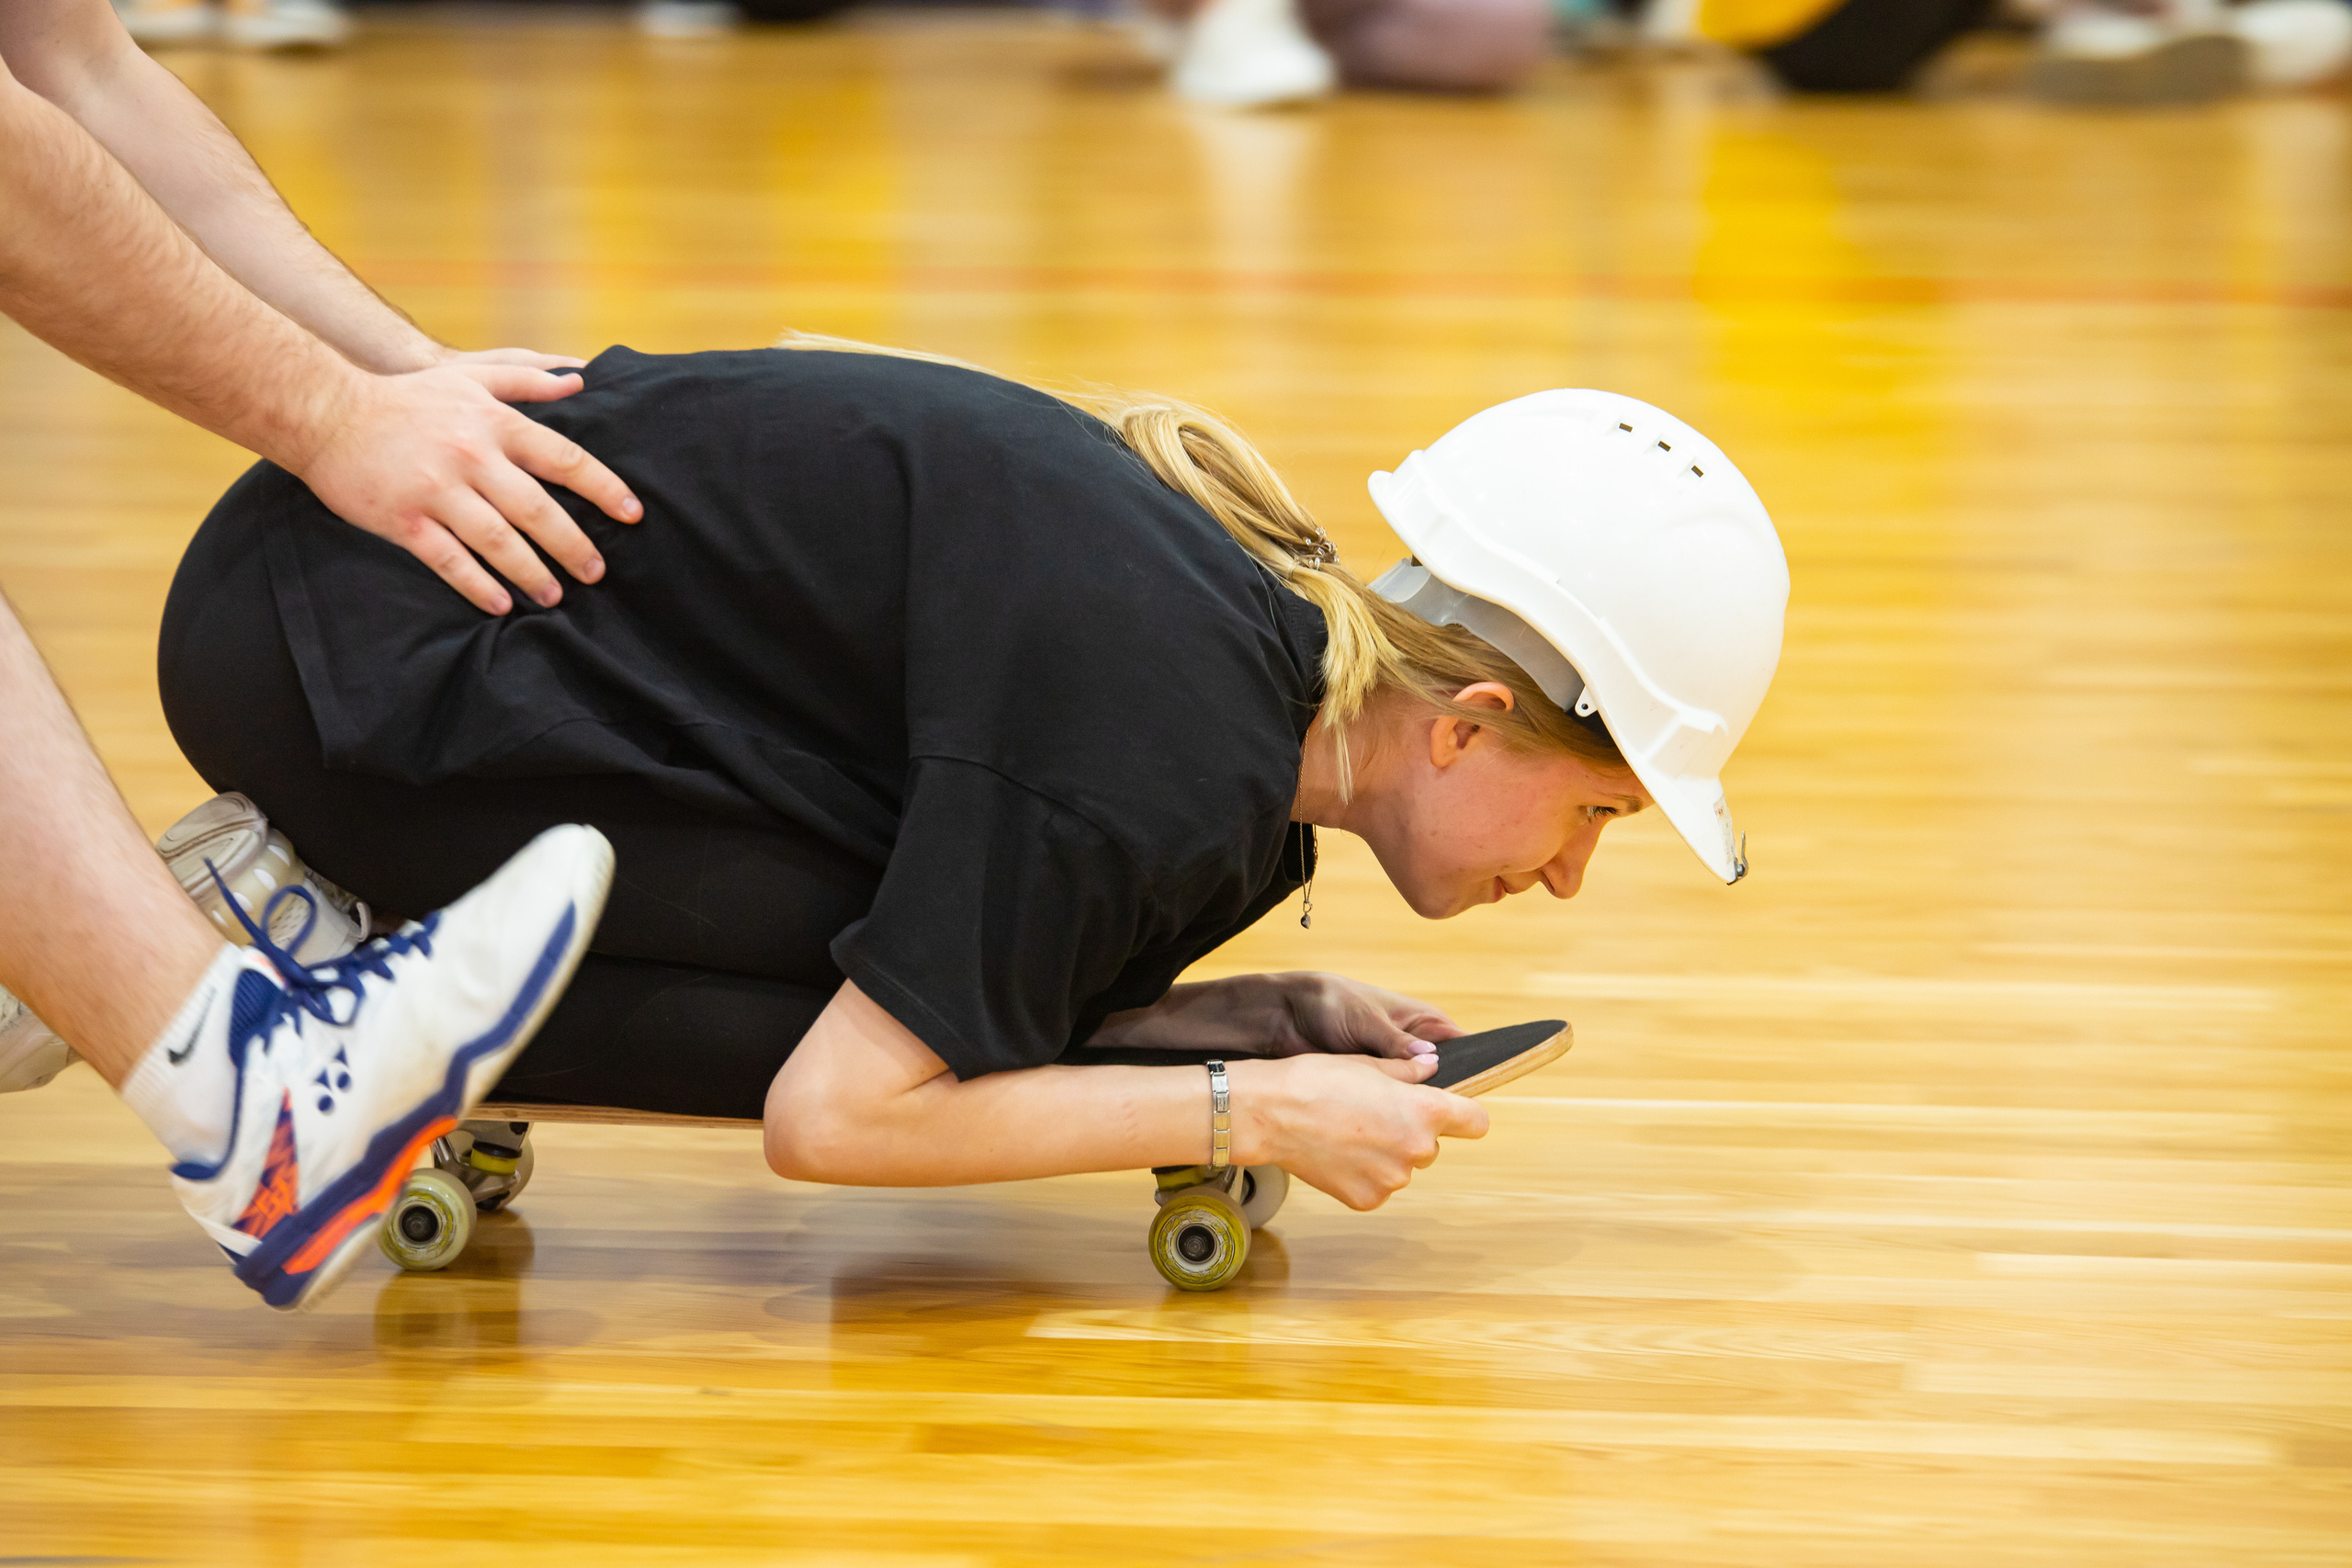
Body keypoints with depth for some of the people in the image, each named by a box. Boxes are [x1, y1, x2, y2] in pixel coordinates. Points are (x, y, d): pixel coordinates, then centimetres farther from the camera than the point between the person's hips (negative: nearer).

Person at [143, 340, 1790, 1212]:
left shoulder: (1260, 632, 6)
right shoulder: (1168, 756, -23)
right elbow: (837, 1112, -22)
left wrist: (1268, 1016, 0)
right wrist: (1253, 1112, -14)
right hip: (340, 645, -9)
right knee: (906, 1013, -15)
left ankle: (353, 913, 7)